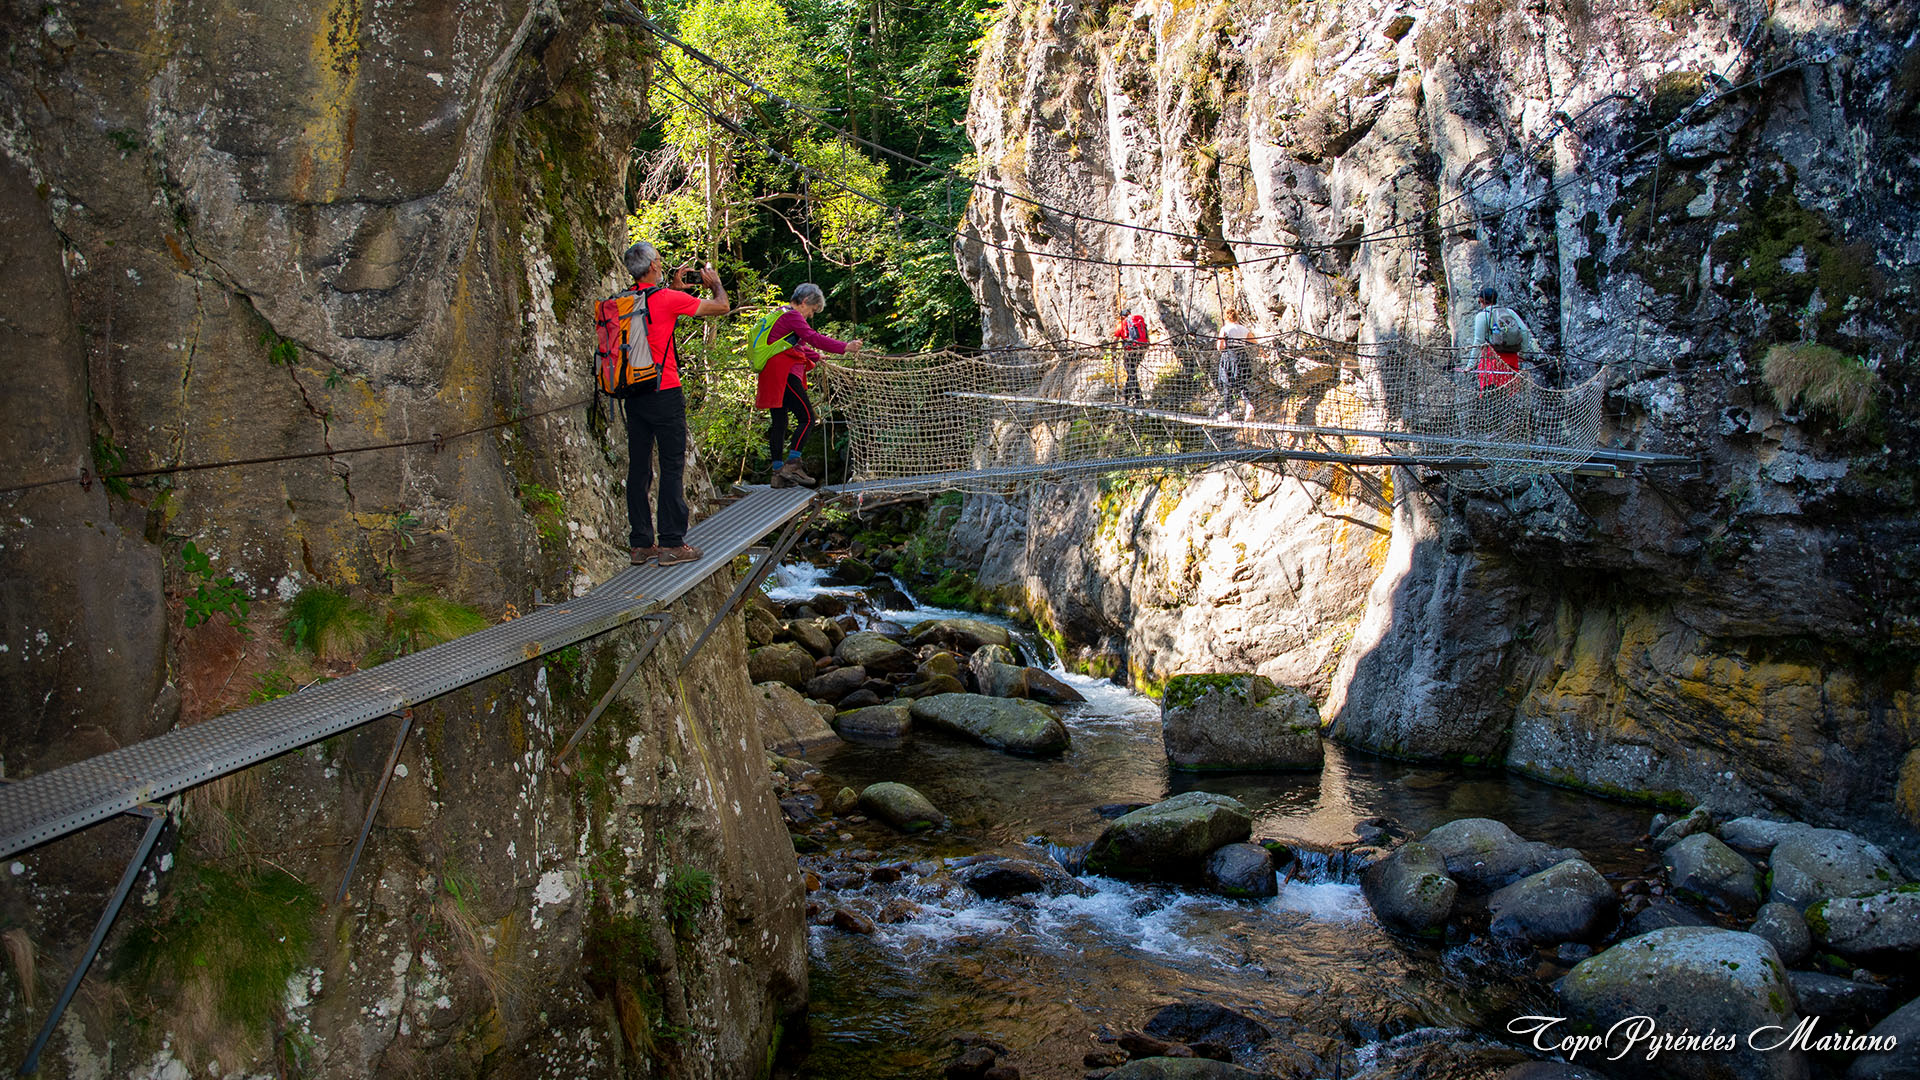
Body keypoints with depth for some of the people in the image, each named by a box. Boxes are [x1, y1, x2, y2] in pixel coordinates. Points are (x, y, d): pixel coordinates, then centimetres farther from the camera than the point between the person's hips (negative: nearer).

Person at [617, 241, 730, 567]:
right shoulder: (666, 299, -12)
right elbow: (722, 306, -3)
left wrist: (673, 287, 31)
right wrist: (714, 282, 16)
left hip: (633, 395, 7)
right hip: (664, 393, -7)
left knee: (638, 467, 10)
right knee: (672, 467, -1)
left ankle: (640, 544, 14)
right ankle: (672, 544, 0)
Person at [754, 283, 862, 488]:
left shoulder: (783, 315, 23)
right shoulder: (792, 316, -8)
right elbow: (813, 337, -19)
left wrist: (816, 357, 42)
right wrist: (845, 347, -21)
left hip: (774, 376, 11)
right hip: (784, 374, -10)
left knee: (779, 422, 9)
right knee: (807, 418, -10)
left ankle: (778, 472, 9)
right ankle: (791, 465, -17)